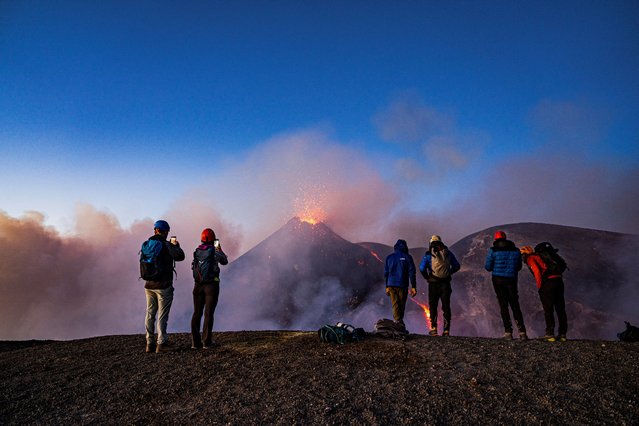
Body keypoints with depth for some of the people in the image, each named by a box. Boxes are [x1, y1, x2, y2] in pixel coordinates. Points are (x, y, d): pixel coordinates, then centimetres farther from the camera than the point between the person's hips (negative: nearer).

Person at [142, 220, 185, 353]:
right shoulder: (166, 245, -13)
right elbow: (180, 256, -13)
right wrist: (176, 245, 5)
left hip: (149, 285, 6)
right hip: (163, 286, -6)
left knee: (150, 314, 14)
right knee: (162, 316, 2)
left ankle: (149, 343, 19)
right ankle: (161, 344, 3)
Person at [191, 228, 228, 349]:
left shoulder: (196, 251, 4)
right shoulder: (213, 251, -10)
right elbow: (224, 261, 4)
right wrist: (219, 249, 17)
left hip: (198, 285, 4)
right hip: (212, 285, -4)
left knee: (197, 313, 10)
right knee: (208, 313, 2)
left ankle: (195, 342, 10)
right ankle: (206, 341, 5)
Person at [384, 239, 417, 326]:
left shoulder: (389, 257, 6)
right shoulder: (407, 257, -1)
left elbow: (386, 273, 8)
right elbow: (412, 273, -4)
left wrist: (387, 286, 15)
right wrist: (413, 287, -1)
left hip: (391, 284, 2)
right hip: (402, 285, -2)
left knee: (395, 305, 4)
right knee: (402, 305, 11)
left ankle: (398, 322, -6)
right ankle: (400, 322, 19)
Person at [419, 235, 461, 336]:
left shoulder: (428, 254, -5)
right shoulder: (448, 253, 7)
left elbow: (422, 268, -15)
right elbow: (457, 266, 12)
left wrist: (427, 277, -1)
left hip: (434, 283, -3)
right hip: (446, 283, 3)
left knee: (433, 306, 8)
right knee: (446, 306, 10)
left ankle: (433, 329, 6)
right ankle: (446, 330, 11)